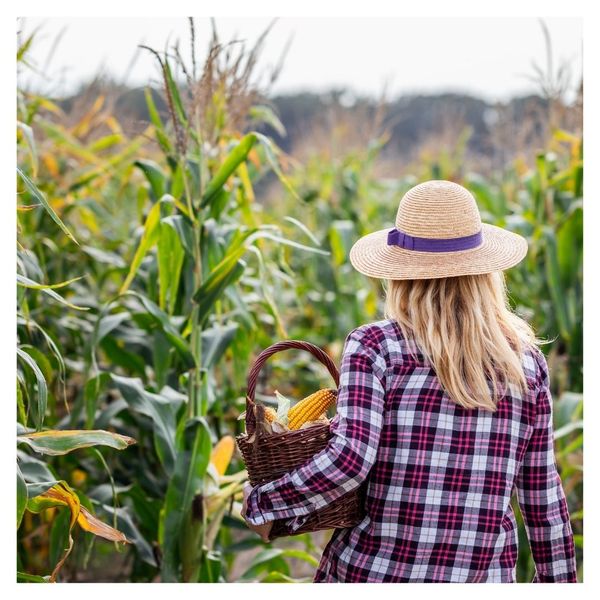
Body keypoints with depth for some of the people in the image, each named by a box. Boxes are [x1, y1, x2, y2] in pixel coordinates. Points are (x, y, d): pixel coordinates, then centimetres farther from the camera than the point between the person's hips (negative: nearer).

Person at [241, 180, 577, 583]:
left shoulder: (375, 346, -8)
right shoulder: (525, 360, 2)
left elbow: (349, 460, -20)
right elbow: (542, 491, 5)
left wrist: (260, 502, -6)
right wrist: (559, 580, 15)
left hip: (374, 571, -2)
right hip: (482, 579, 2)